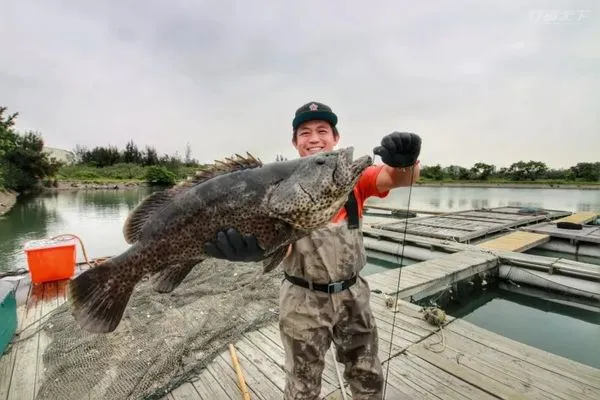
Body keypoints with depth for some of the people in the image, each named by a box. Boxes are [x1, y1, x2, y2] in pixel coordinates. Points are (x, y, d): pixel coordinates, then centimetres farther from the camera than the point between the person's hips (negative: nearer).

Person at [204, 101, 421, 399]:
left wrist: (405, 161, -44)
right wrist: (257, 245, -43)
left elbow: (399, 177, -21)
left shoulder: (354, 177, -5)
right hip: (304, 300, -2)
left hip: (352, 294, 2)